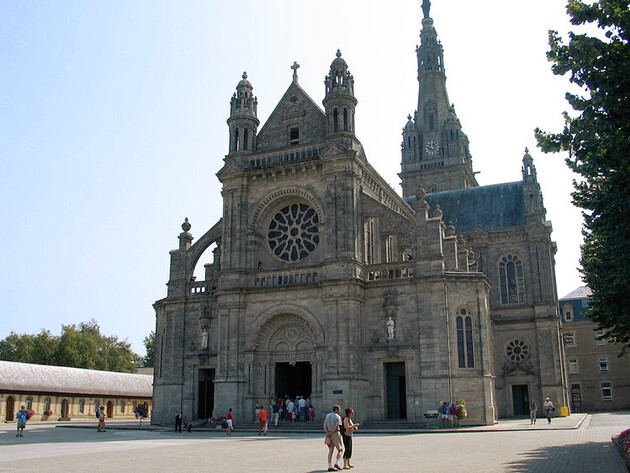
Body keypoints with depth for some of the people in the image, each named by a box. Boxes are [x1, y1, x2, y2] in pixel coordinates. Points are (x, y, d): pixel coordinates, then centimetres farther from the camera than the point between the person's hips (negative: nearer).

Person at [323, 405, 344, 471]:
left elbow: (324, 426, 5)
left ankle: (330, 466, 2)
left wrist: (328, 434, -5)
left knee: (330, 451, 5)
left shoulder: (327, 416, 12)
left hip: (329, 435, 6)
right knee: (340, 449, 8)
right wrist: (330, 433, -14)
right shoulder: (338, 417, -9)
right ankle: (337, 463, -2)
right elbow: (337, 427, -20)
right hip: (336, 434, -6)